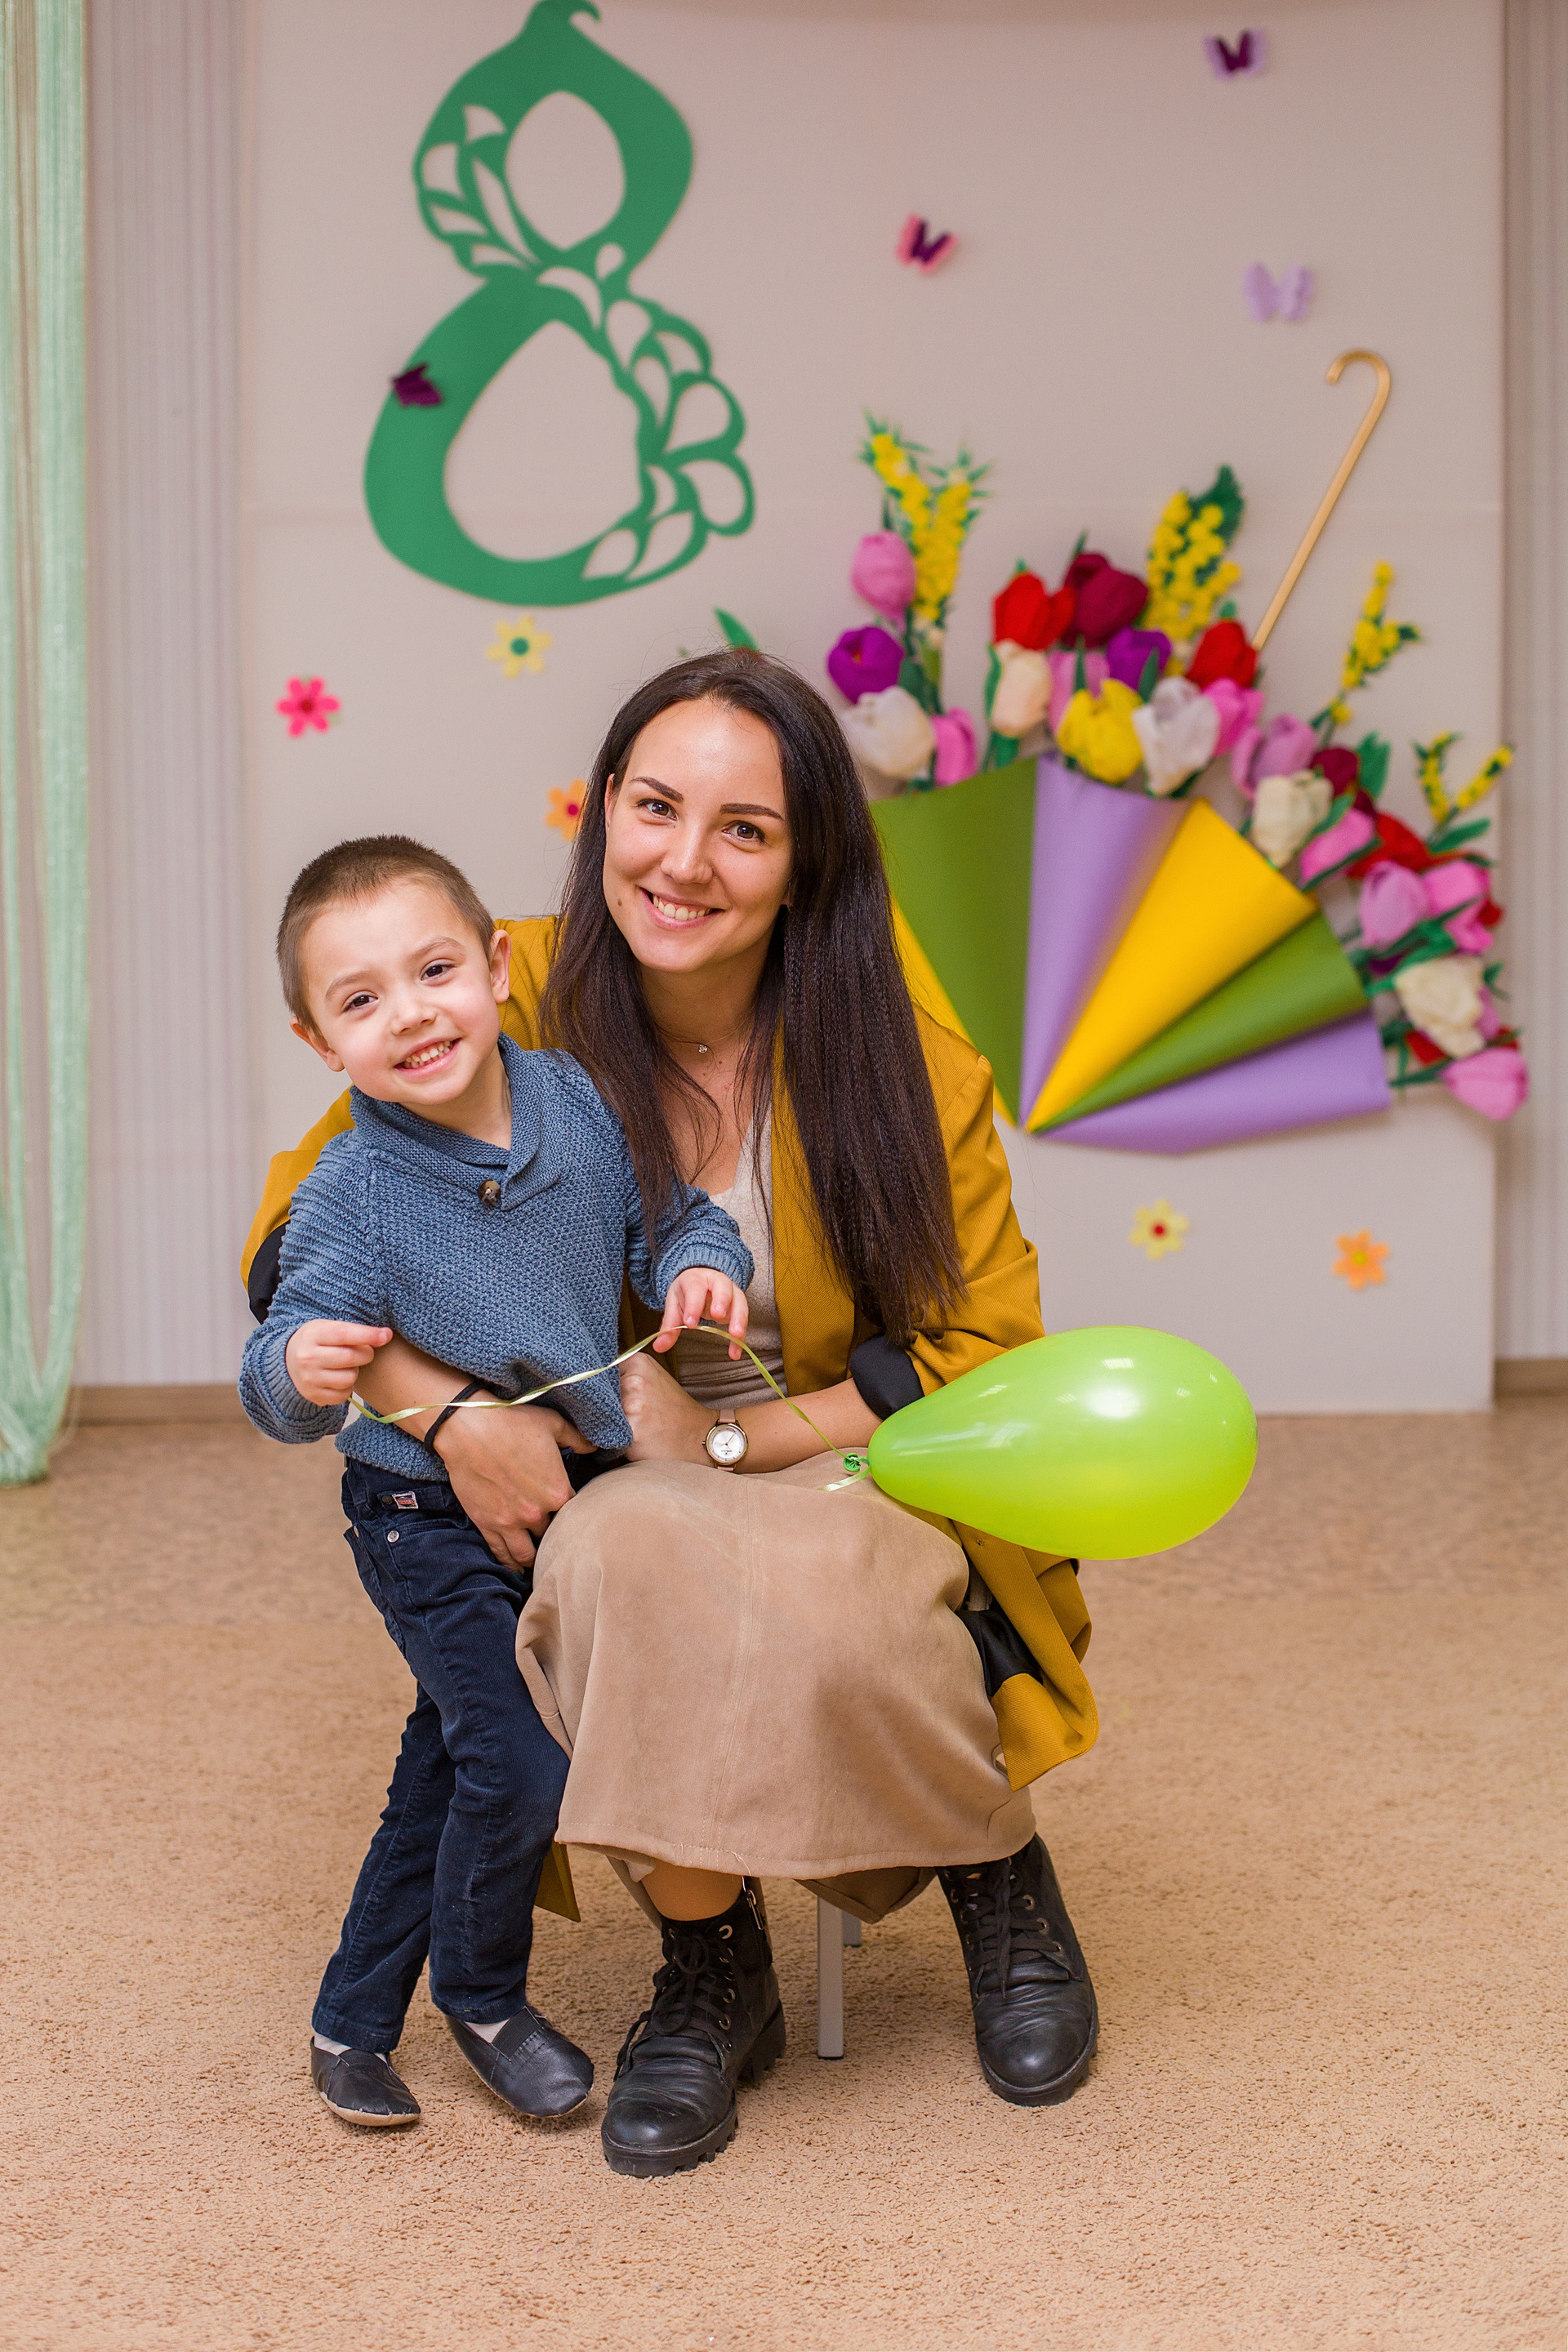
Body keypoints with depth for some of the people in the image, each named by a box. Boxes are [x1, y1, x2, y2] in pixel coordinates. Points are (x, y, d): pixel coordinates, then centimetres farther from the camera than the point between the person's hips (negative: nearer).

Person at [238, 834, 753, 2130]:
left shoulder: (576, 1101, -11)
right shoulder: (353, 1196, -22)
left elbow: (672, 1210, 5)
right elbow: (280, 1392, -21)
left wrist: (699, 1267, -16)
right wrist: (299, 1370, -44)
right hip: (431, 1526, -5)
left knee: (442, 1778, 16)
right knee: (521, 1766, -11)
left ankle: (354, 2022, 35)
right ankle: (483, 1998, 19)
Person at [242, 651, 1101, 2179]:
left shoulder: (891, 1050, -11)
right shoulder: (525, 1006, -8)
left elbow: (985, 1346, -6)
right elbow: (300, 1238, -4)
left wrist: (736, 1434, -18)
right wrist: (451, 1411, -21)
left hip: (864, 1480, -1)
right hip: (622, 1493, 1)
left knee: (810, 1603, -36)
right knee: (625, 1563, -36)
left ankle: (1000, 1870, 0)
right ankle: (709, 1968, -9)